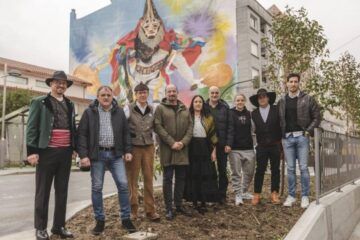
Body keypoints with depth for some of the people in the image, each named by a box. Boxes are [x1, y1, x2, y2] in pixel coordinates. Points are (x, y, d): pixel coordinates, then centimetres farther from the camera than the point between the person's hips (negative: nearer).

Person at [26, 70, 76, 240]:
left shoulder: (70, 105, 14)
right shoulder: (39, 102, 1)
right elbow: (31, 128, -4)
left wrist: (74, 148, 12)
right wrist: (32, 151, -12)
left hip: (65, 153, 5)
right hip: (47, 151, -4)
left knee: (62, 191, 10)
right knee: (43, 191, 4)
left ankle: (59, 226, 22)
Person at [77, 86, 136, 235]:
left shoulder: (119, 112, 8)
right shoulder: (89, 112, 0)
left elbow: (126, 133, 11)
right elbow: (82, 134, -3)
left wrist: (128, 150, 3)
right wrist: (83, 155, -11)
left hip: (115, 154, 2)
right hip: (97, 154, -1)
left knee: (123, 184, -1)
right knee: (96, 188, 4)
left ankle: (126, 219, 12)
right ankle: (100, 220, 19)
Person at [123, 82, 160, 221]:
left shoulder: (152, 110, 7)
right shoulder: (129, 108, -4)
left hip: (149, 147, 3)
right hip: (133, 147, -3)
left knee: (149, 179, 6)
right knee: (132, 180, 4)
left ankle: (150, 210, 15)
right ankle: (133, 210, 16)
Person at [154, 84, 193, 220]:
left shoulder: (184, 109, 14)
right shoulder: (160, 108, 0)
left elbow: (190, 126, 8)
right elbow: (158, 127, -9)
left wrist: (183, 142, -8)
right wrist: (171, 142, -15)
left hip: (182, 149, 5)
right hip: (167, 150, -4)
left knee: (181, 178, 11)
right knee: (168, 179, 2)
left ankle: (179, 205, 25)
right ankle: (169, 208, 12)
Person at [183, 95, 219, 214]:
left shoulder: (209, 118, 8)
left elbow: (213, 135, 7)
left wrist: (214, 150, 1)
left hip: (205, 148, 1)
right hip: (191, 148, -1)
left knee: (206, 175, 1)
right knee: (192, 174, 3)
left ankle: (204, 202, 10)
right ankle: (194, 201, 14)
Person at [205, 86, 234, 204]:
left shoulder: (225, 108, 2)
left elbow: (230, 126, 0)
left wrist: (228, 143, -7)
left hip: (222, 144, 1)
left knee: (222, 170, 9)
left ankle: (222, 195, 20)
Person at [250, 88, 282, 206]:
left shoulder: (276, 110, 1)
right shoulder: (254, 113, 5)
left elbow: (281, 125, 2)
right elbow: (256, 129, 6)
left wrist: (279, 139, 0)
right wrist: (260, 140, -2)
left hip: (275, 145, 0)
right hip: (261, 146, 0)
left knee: (275, 170, 6)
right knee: (259, 170, 0)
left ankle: (274, 194, 14)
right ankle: (256, 194, 7)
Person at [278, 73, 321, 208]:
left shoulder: (308, 99, 2)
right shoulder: (282, 101, 9)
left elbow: (316, 117, 1)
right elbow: (279, 120, 13)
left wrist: (308, 131, -8)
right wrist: (281, 135, 3)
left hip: (301, 137, -2)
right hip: (287, 138, 2)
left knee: (303, 167, 0)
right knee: (290, 168, 7)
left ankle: (305, 196, 10)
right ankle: (291, 196, 14)